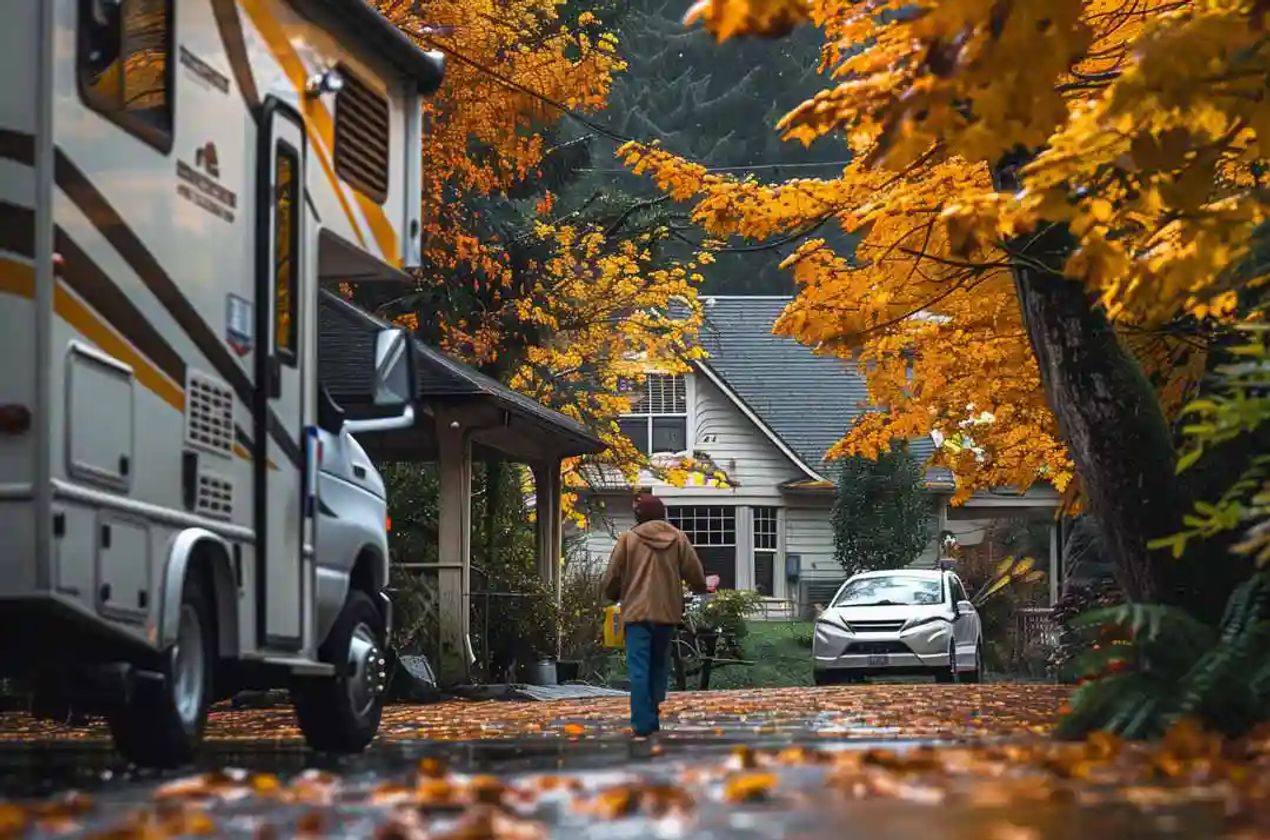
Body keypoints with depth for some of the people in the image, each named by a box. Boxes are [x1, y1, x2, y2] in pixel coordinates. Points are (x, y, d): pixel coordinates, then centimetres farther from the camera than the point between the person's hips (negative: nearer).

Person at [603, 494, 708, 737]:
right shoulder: (678, 538, 5)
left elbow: (612, 578, 1)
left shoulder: (628, 539, -1)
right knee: (658, 665, 17)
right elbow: (695, 574, 5)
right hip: (667, 611, 3)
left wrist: (615, 596, 23)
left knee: (639, 668, -5)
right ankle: (653, 719, 16)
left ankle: (642, 723, -14)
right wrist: (700, 589, 28)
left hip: (637, 611, -3)